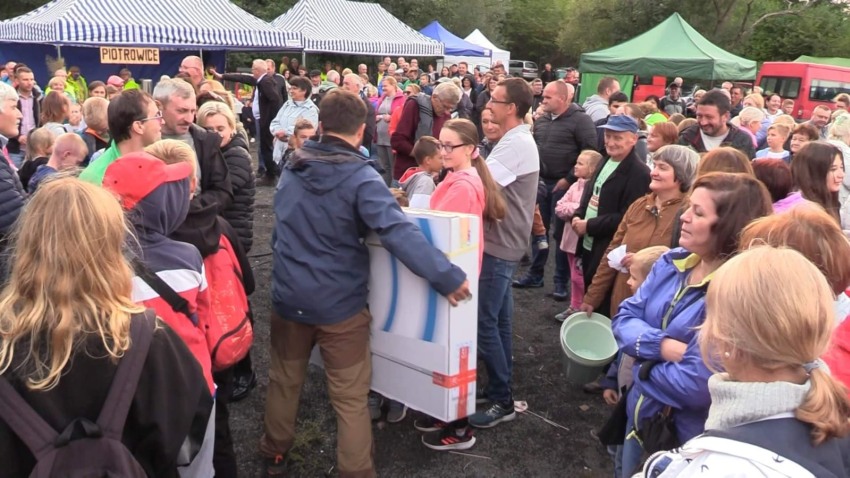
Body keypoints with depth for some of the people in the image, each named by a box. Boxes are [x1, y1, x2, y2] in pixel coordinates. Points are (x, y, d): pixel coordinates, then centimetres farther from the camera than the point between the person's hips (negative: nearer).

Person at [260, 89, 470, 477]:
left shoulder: (291, 169, 2)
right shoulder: (360, 178, -18)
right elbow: (398, 234, -28)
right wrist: (447, 276, -25)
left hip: (289, 297, 5)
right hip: (339, 304, -5)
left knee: (284, 379, 24)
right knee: (350, 398, 7)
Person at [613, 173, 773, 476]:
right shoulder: (672, 262, -1)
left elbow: (694, 386, -29)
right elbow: (624, 320, -4)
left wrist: (645, 361, -12)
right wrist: (664, 346, -22)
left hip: (688, 440, -6)